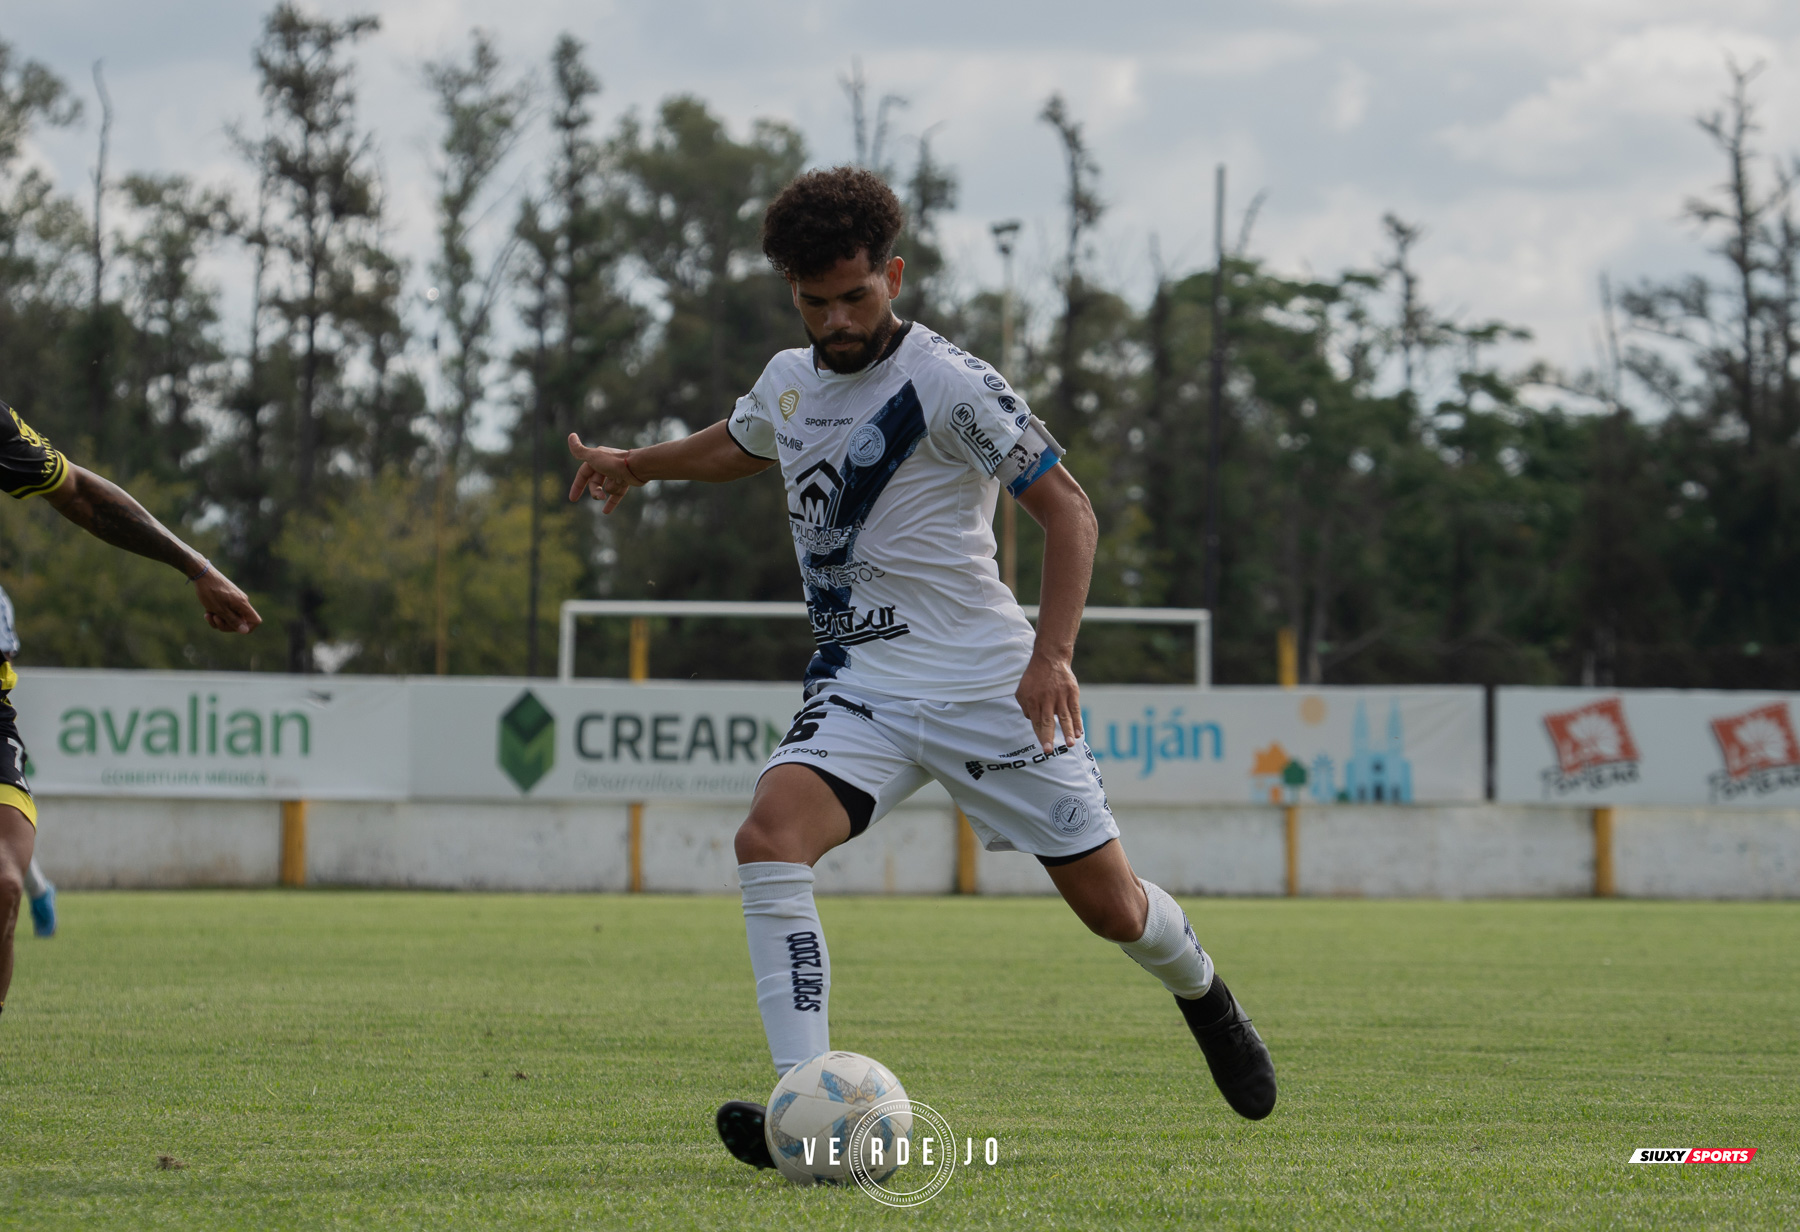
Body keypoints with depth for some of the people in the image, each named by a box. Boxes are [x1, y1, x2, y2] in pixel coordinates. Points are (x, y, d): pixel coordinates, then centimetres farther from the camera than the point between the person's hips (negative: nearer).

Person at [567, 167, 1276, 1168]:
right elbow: (742, 445, 33)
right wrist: (633, 465, 46)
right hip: (860, 689, 5)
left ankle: (1203, 993, 40)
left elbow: (1068, 509, -12)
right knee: (771, 836, -24)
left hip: (987, 687, -4)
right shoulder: (789, 381, 8)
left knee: (1111, 905, 3)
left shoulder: (949, 383, -12)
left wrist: (1054, 654, -22)